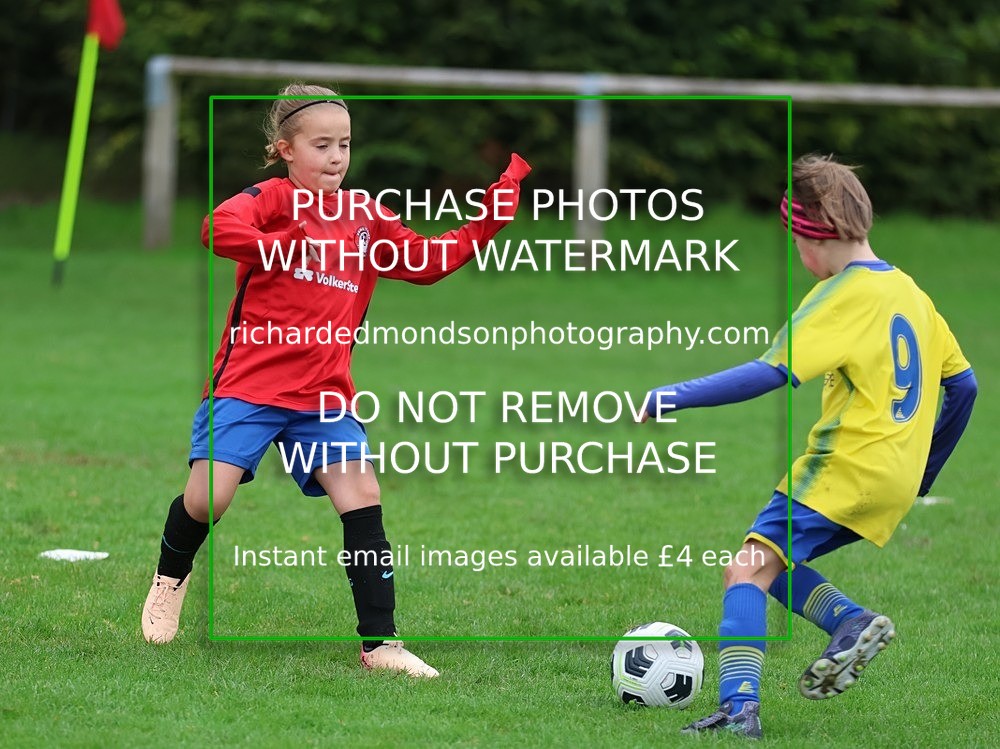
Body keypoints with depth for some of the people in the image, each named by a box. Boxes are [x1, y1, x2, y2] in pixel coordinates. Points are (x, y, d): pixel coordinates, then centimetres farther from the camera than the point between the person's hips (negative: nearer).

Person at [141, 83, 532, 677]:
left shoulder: (366, 217, 12)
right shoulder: (274, 199, -6)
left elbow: (434, 260, 16)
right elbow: (220, 229, -26)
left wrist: (499, 204, 9)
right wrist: (289, 245, -36)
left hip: (324, 395, 5)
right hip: (250, 383, -4)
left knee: (363, 499, -8)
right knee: (207, 497, -13)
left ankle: (380, 643, -3)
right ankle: (172, 575, 22)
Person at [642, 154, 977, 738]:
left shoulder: (843, 295, -10)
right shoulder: (910, 291, 16)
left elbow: (774, 372, -21)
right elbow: (963, 383, 21)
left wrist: (672, 397, -18)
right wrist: (926, 471, 31)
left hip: (846, 468, -9)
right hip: (896, 482, 9)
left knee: (748, 570, -14)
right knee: (767, 562, 17)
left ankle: (740, 707, -27)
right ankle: (852, 621, -2)